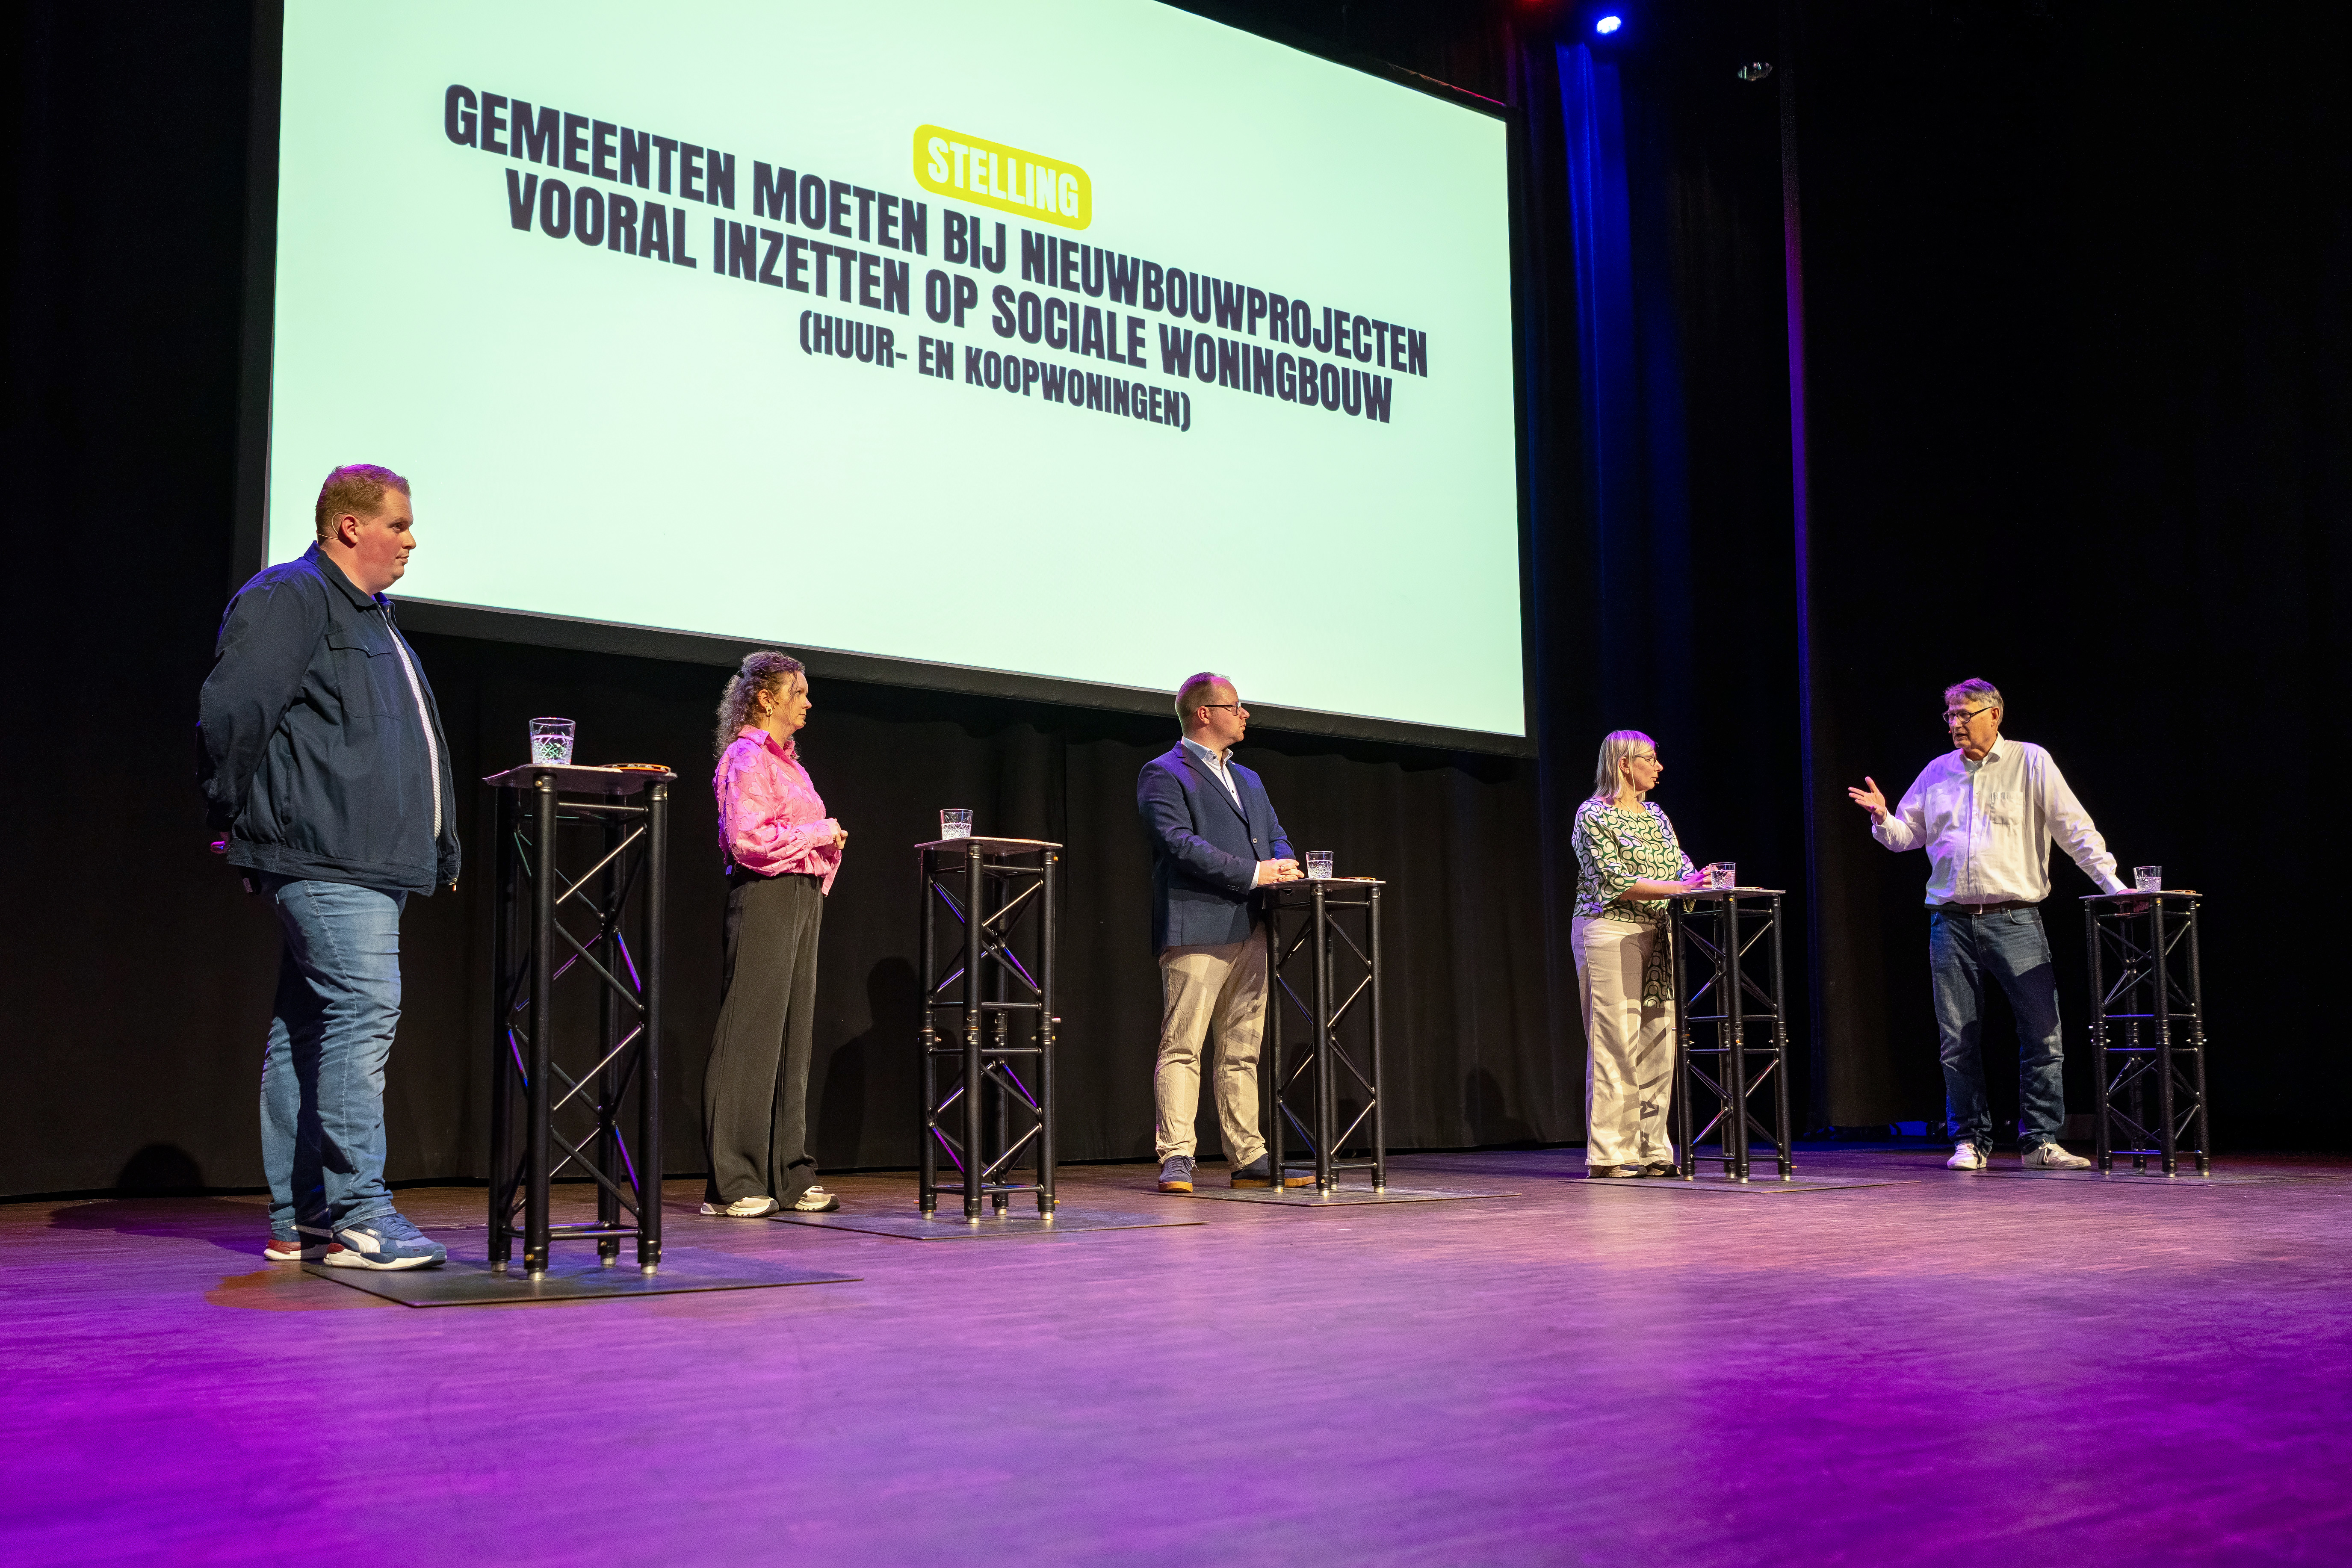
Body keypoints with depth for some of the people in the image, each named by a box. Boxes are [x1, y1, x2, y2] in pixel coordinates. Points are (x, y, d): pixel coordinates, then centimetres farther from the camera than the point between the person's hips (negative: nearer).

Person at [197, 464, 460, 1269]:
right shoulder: (291, 598, -6)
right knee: (364, 1007, -16)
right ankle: (358, 1212, -15)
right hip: (325, 859, -10)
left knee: (307, 1026, 10)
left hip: (376, 864, 10)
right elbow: (231, 708, -16)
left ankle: (301, 1218, 14)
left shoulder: (370, 615, 25)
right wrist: (233, 817, -8)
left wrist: (441, 844, 25)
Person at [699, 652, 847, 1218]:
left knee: (793, 1034, 10)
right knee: (751, 1037, -8)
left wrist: (828, 840, 8)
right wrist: (820, 832, -13)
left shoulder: (785, 759, 20)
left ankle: (788, 1177, 14)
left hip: (801, 896, 10)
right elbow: (748, 839, -19)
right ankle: (732, 1183, -4)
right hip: (765, 896, -10)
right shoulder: (747, 758, -8)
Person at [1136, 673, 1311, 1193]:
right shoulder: (1163, 774, 0)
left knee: (1242, 1052, 8)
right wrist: (1254, 873, -16)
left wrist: (1283, 866, 0)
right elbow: (1179, 843, -13)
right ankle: (1176, 1158, -8)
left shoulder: (1248, 780, 26)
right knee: (1182, 1046, -8)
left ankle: (1250, 1159, 9)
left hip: (1250, 931, 8)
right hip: (1195, 930, -8)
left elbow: (1275, 834, 25)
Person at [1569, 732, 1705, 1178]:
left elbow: (1683, 868, 12)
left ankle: (1652, 1151, 8)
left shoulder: (1656, 815, 18)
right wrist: (1676, 888, -20)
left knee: (1657, 1045, 3)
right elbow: (1614, 881, -14)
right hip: (1609, 935, -7)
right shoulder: (1594, 815, -5)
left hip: (1656, 936, 7)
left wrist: (1703, 883, -10)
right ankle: (1607, 1155, -4)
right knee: (1616, 1045, -8)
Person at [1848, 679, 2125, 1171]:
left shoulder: (2030, 762, 3)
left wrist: (2111, 881, -7)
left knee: (2042, 1033, -4)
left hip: (2015, 919, -3)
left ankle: (2040, 1141, 4)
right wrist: (1883, 819, -4)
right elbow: (1907, 835, 18)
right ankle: (1970, 1140, 12)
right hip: (1951, 922, 3)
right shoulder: (1938, 772, 13)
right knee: (1957, 1040, 4)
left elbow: (2074, 827, 0)